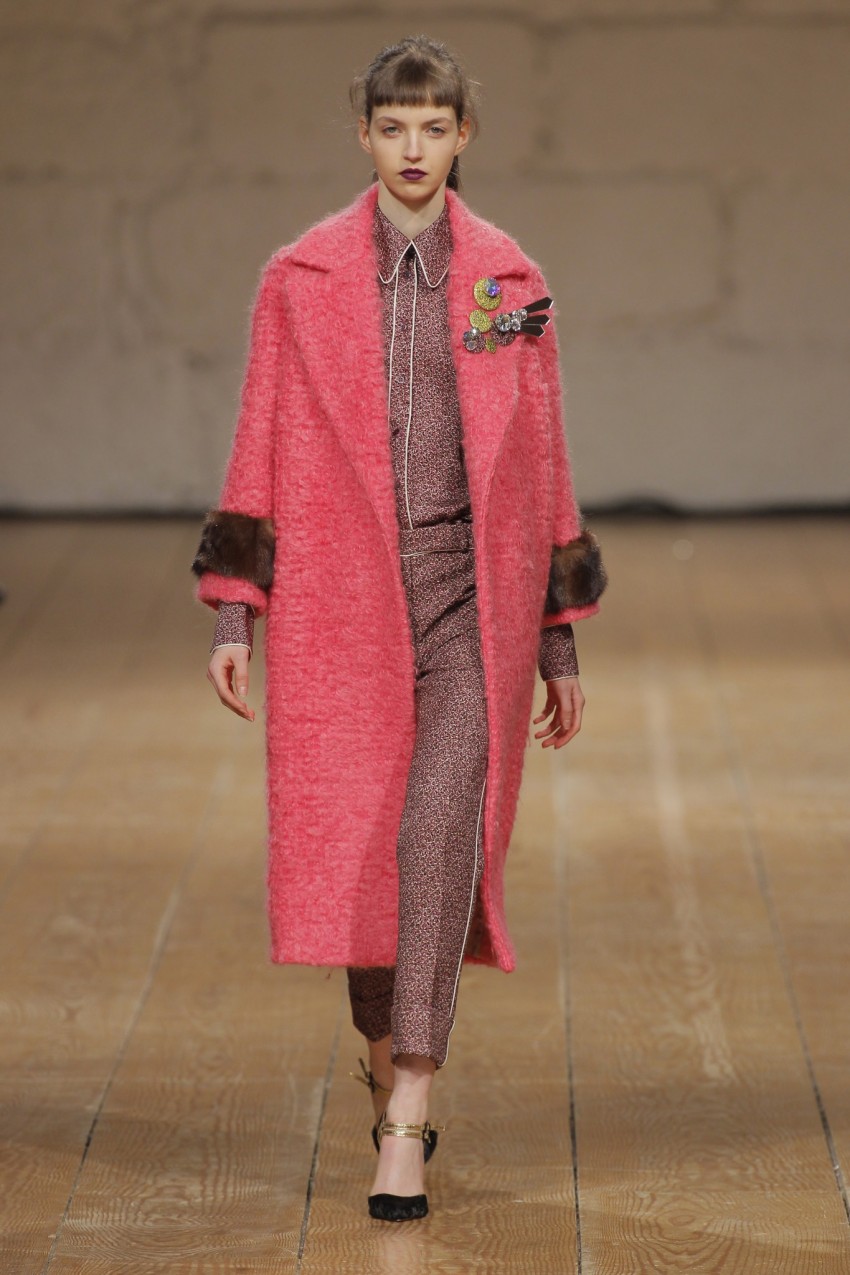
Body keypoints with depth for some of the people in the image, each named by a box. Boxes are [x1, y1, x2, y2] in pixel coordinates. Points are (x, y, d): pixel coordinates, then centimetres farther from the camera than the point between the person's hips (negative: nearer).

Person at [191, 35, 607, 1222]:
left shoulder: (512, 282, 5)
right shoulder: (301, 277, 4)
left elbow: (544, 463, 9)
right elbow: (261, 447, 5)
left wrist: (560, 639, 9)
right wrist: (232, 612, -1)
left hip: (471, 592, -1)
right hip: (338, 591, 1)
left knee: (441, 832, -13)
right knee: (349, 845, 4)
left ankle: (405, 1123, -13)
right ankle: (391, 1067, 29)